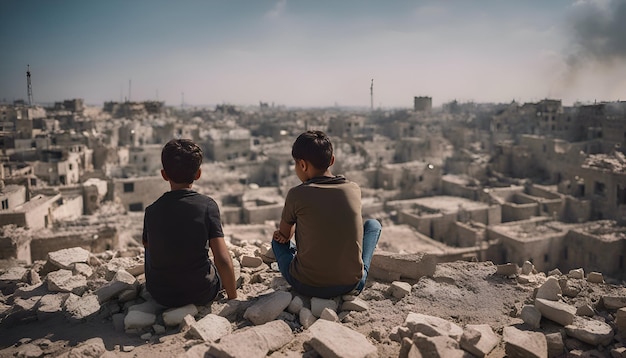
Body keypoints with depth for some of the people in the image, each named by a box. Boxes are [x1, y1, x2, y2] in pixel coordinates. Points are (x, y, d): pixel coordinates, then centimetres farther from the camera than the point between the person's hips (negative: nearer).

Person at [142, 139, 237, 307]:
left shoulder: (151, 211, -8)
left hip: (161, 296, 0)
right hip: (202, 294, 0)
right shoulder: (208, 205, -15)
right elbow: (223, 260, -18)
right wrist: (233, 297, -5)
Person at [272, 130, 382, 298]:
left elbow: (284, 234, 6)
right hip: (351, 284, 1)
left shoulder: (297, 194, -10)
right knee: (373, 224, 24)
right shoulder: (354, 189, 0)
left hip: (306, 286, -1)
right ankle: (358, 276, 12)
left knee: (277, 238, 28)